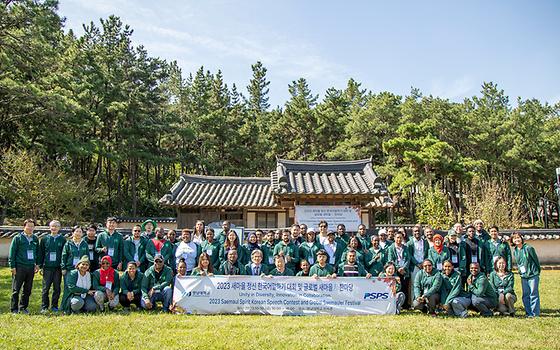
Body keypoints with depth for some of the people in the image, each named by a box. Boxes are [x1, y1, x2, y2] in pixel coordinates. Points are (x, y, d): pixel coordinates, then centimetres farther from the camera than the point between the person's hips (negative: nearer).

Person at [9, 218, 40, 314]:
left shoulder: (35, 239, 12)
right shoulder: (18, 238, -2)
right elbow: (12, 253, -3)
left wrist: (37, 264, 12)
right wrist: (12, 266, -8)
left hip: (31, 267, 4)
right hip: (19, 267, -4)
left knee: (28, 289, 9)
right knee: (16, 289, 2)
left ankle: (23, 307, 20)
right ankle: (14, 308, 11)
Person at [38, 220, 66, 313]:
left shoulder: (63, 240, 5)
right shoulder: (44, 239, 6)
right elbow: (40, 253, 8)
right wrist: (40, 266, 1)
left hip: (58, 267, 0)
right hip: (47, 267, 0)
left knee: (57, 288, 5)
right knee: (45, 288, 1)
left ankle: (54, 306, 15)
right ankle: (44, 307, 8)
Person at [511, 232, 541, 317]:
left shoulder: (528, 248, -10)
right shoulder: (515, 251, 6)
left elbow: (536, 260, -4)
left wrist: (538, 272, 1)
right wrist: (519, 271, 10)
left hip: (533, 275, -5)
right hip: (523, 276, 5)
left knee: (533, 294, -1)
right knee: (525, 295, 8)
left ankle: (535, 313, 6)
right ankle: (528, 313, 16)